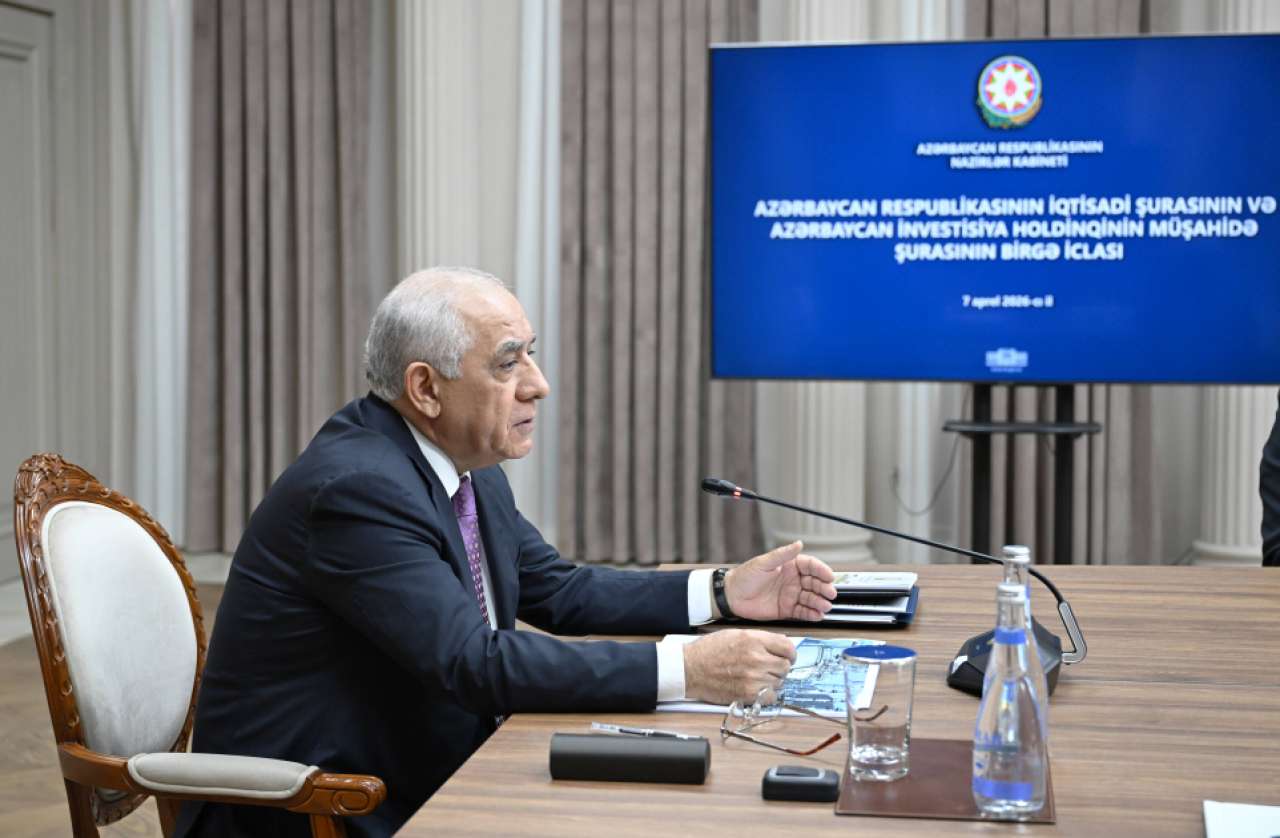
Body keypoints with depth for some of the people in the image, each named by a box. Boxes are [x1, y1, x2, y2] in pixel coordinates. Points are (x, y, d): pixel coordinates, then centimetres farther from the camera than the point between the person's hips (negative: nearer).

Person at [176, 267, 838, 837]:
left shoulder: (465, 467, 4)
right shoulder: (357, 487, -23)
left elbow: (558, 593, 12)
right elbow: (476, 664, -28)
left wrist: (725, 593, 1)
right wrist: (686, 669, -30)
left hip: (416, 778, 8)